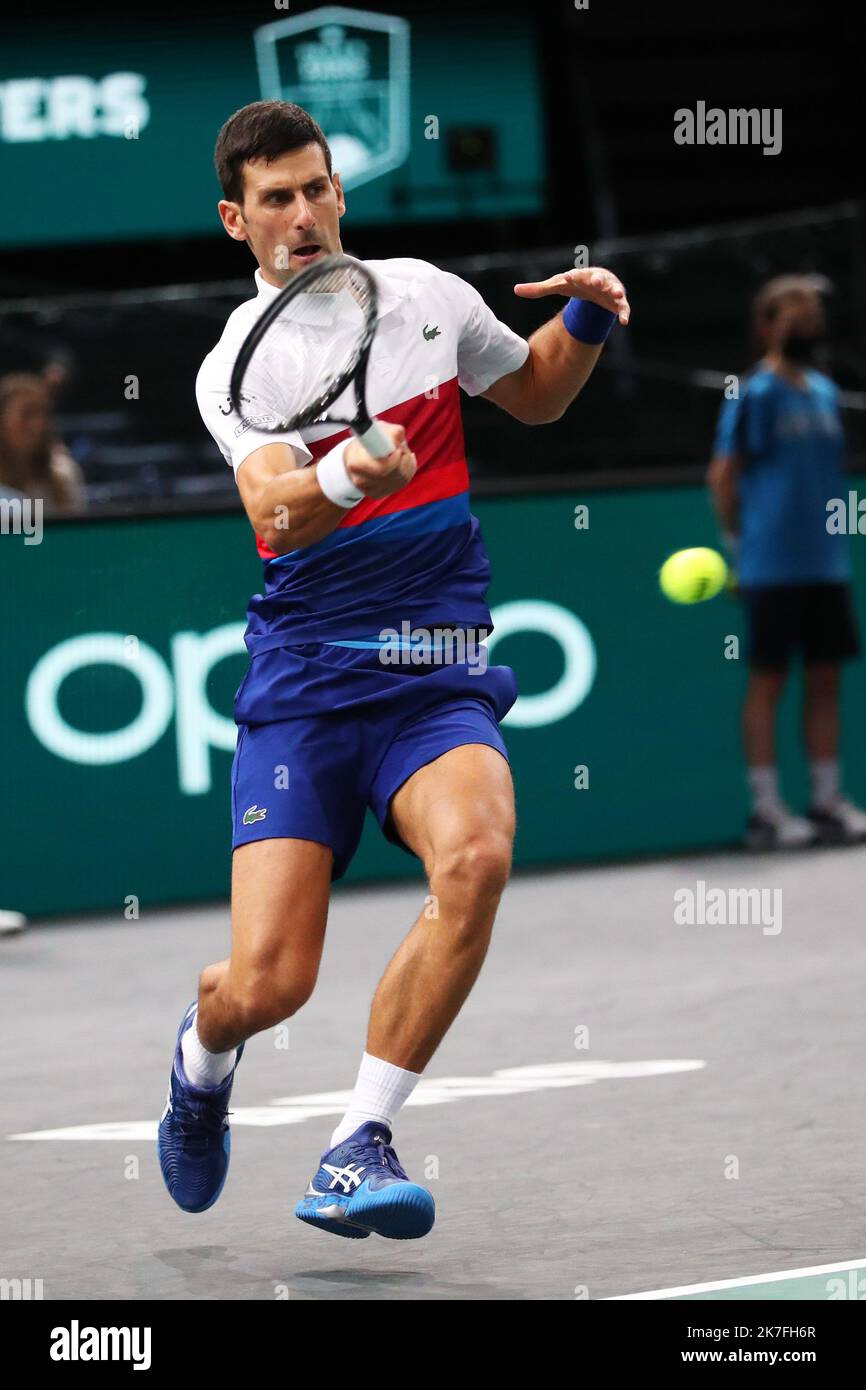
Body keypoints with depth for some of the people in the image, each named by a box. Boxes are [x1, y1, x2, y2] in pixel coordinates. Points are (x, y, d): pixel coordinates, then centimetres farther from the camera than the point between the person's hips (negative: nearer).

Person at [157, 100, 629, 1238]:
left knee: (476, 855, -31)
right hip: (304, 674, -2)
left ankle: (359, 1146, -20)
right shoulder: (235, 367, 0)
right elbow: (272, 510, -19)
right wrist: (345, 480, -41)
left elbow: (533, 394, 27)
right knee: (267, 984, -12)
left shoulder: (427, 294, 9)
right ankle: (204, 1056, 29)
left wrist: (585, 322, 5)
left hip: (440, 674, 2)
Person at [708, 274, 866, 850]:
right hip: (773, 566, -7)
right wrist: (744, 541, -4)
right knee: (768, 679, -2)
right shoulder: (755, 395, -7)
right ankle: (766, 808, 1)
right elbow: (723, 475, -7)